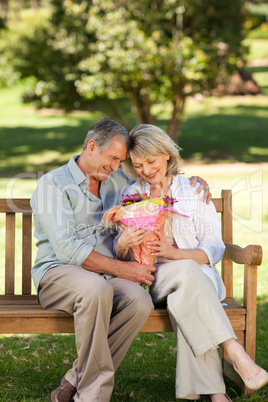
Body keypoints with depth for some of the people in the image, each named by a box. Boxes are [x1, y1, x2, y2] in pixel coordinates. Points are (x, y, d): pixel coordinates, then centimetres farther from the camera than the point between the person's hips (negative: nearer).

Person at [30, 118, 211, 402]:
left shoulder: (117, 182, 19)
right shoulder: (53, 184, -2)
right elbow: (67, 250, -13)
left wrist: (195, 180, 17)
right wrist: (121, 268, -16)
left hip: (105, 274, 5)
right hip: (58, 273, -5)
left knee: (140, 300, -30)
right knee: (96, 288, -41)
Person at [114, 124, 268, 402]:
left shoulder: (195, 191, 8)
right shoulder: (131, 196, 13)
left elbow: (215, 249, 1)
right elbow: (119, 257, 9)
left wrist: (174, 253, -17)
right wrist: (123, 245, -17)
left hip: (196, 275, 0)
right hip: (150, 279, 0)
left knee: (184, 299, -38)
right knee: (186, 271, -36)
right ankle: (234, 351, -43)